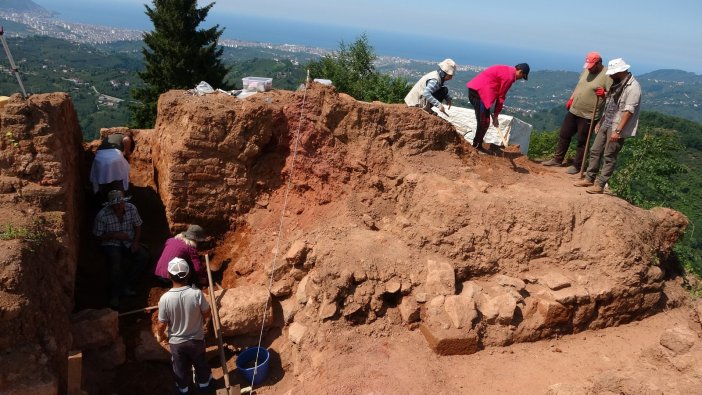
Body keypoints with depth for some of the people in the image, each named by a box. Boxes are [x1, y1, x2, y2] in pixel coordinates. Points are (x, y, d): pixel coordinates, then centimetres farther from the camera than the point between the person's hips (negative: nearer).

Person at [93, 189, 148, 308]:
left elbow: (138, 226, 6)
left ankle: (126, 285, -9)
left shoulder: (131, 209, -6)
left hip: (129, 243, 4)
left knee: (143, 256, -22)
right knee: (116, 259, -34)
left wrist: (136, 242, -8)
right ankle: (115, 295, -21)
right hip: (111, 244, -4)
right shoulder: (102, 215, -16)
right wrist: (115, 235, -20)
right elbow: (99, 236, -7)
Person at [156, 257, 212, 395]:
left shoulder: (165, 298, -27)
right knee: (200, 363, 28)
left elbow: (162, 324, -16)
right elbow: (207, 313, -11)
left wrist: (160, 335, 7)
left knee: (180, 367, 27)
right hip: (197, 339, 0)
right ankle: (204, 383, 51)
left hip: (176, 342, 0)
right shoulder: (196, 293, -27)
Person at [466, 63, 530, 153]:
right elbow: (501, 97, -7)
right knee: (484, 122, -6)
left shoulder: (507, 70, 19)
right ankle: (477, 147, -2)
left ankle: (477, 145, 19)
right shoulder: (509, 77, -11)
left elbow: (498, 93, 20)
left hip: (475, 89, 10)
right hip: (479, 92, -10)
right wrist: (495, 116, 0)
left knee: (484, 122, 14)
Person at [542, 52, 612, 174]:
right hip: (573, 110, 7)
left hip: (588, 115, -7)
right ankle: (557, 159, 27)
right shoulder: (586, 70, 8)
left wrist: (604, 93, -33)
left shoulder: (607, 76, -14)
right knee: (564, 135, 14)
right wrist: (571, 99, 17)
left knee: (582, 141, 3)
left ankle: (577, 166, 15)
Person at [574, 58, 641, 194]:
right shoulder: (617, 83, 12)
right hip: (606, 125, 9)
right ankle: (589, 179, 21)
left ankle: (599, 185, 1)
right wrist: (600, 121, 20)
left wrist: (618, 130, -26)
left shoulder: (633, 87, -16)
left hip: (617, 128, -9)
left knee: (609, 157, -3)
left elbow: (628, 111, -22)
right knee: (595, 152, 11)